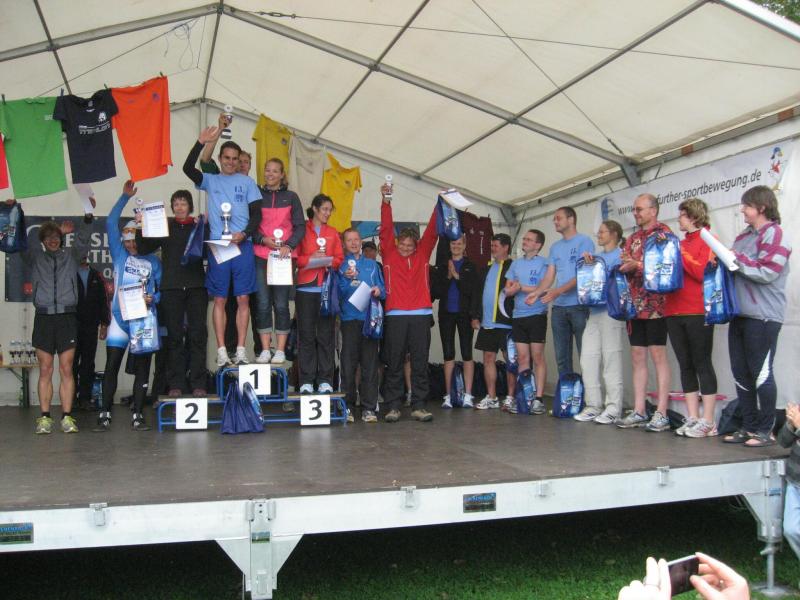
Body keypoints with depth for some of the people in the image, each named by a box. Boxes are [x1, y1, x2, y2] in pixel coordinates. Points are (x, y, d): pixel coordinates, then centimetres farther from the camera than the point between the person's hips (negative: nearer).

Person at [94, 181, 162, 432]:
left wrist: (153, 299, -15)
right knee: (112, 366, -1)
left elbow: (162, 288, 7)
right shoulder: (119, 255, 11)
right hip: (119, 318, 0)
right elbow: (111, 224, 4)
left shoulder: (153, 261, 10)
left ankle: (137, 415, 9)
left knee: (142, 368, 3)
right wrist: (125, 197, 0)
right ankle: (105, 415, 5)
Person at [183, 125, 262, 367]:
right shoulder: (211, 180, 10)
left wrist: (244, 234, -11)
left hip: (242, 246, 0)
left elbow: (256, 213, 6)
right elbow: (188, 168, -6)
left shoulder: (247, 182, 10)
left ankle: (241, 351, 7)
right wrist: (200, 143, -14)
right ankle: (221, 352, 5)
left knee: (243, 299, 1)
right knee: (219, 300, 1)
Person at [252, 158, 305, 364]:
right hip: (261, 256, 1)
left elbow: (300, 227, 5)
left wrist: (288, 246, -11)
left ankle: (280, 351, 5)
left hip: (284, 256, -1)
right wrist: (263, 240, -10)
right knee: (263, 304, 0)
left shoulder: (291, 197, 8)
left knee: (281, 304, -1)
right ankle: (265, 350, 7)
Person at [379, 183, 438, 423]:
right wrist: (386, 201, -7)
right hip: (395, 316, -2)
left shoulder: (422, 255, 12)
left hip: (421, 315, 2)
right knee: (394, 364, 2)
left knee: (420, 363, 4)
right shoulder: (390, 255, 7)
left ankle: (418, 406, 10)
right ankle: (393, 407, 8)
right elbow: (386, 229, 0)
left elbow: (432, 231, 9)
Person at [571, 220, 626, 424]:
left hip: (611, 311, -7)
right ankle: (593, 405, 10)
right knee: (587, 359, 4)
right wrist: (586, 260, -6)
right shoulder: (596, 255, 20)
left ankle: (613, 408, 0)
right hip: (594, 312, 7)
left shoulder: (620, 255, -1)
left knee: (611, 359, -5)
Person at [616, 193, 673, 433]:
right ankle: (639, 412, 11)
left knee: (658, 355, -5)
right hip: (635, 305, 7)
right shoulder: (632, 239, 18)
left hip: (656, 305, -7)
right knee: (637, 357, 7)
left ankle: (661, 414, -2)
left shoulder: (664, 233, -3)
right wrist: (622, 265, 1)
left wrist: (638, 265, -19)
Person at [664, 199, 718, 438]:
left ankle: (708, 421, 1)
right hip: (674, 312, 7)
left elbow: (704, 272, -15)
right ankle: (692, 418, 13)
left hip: (698, 312, -7)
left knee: (702, 364, -4)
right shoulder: (682, 243, 18)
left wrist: (680, 255, -13)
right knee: (685, 365, 8)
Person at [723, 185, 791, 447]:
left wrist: (737, 260, -12)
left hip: (763, 317, -8)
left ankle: (766, 431, 8)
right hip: (740, 315, 8)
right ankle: (748, 427, 19)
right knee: (741, 374, 10)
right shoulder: (743, 237, 17)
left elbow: (767, 273, -17)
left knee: (761, 374, -2)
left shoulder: (774, 234, -8)